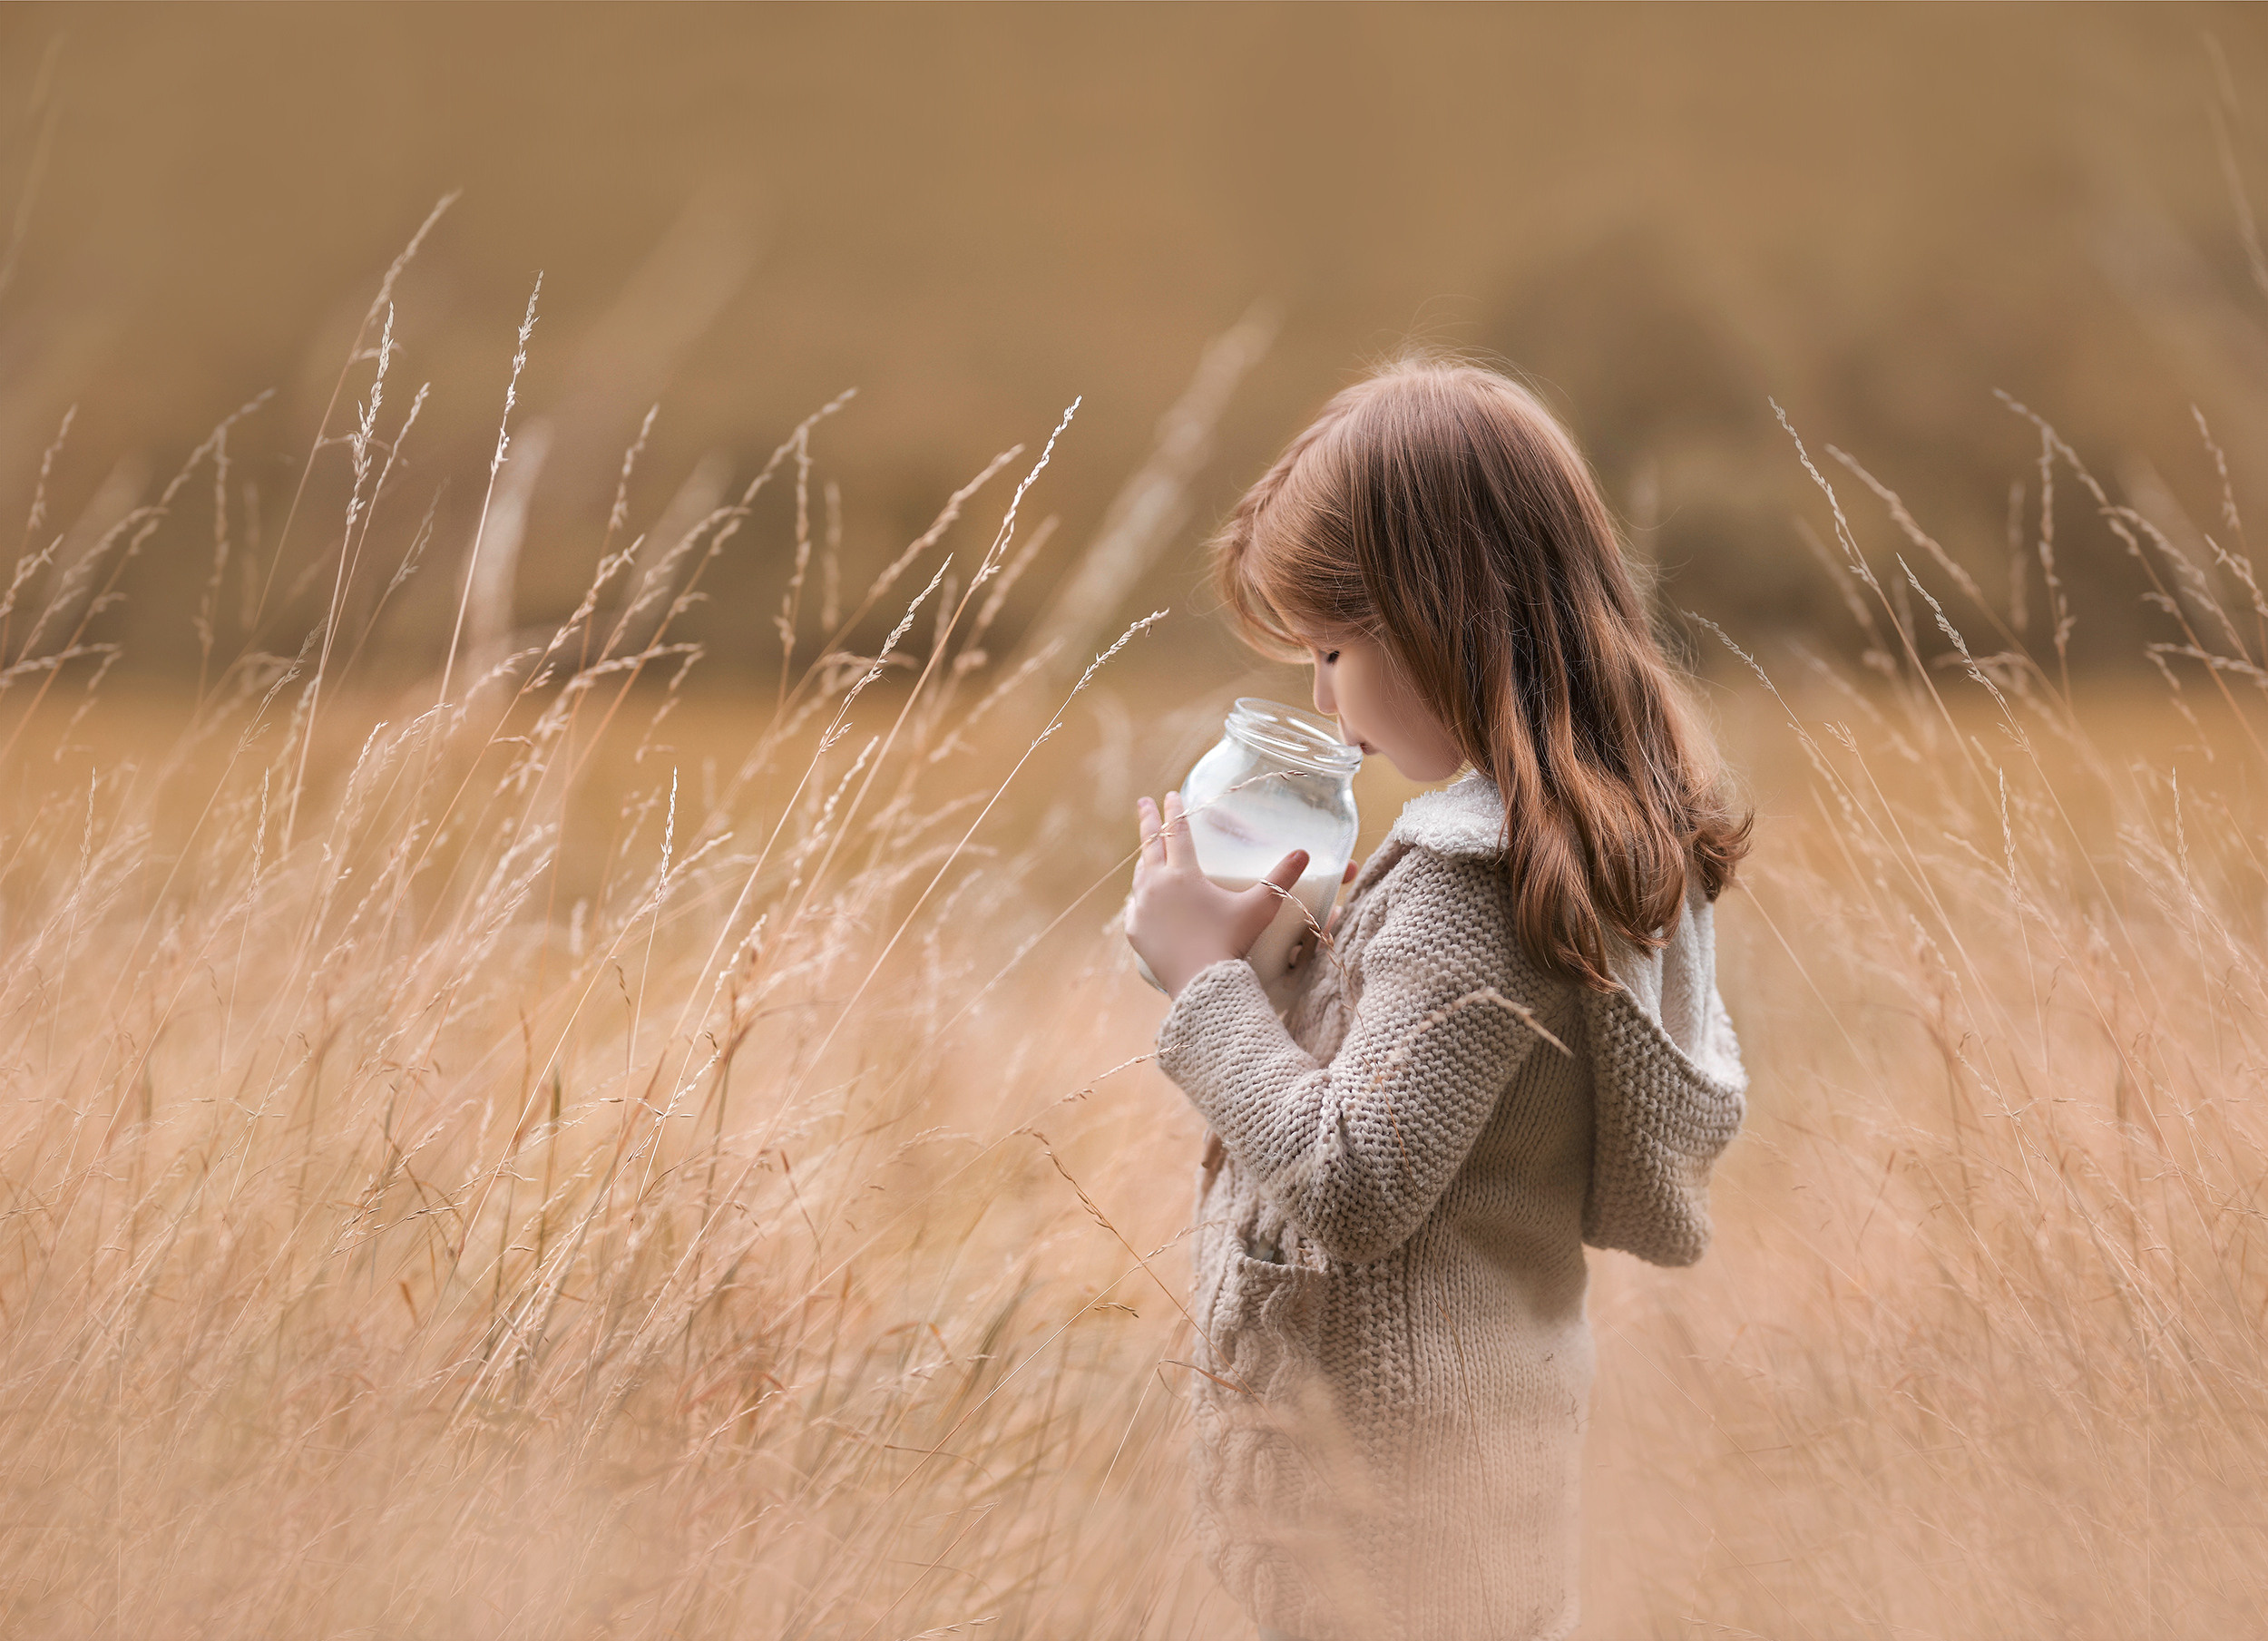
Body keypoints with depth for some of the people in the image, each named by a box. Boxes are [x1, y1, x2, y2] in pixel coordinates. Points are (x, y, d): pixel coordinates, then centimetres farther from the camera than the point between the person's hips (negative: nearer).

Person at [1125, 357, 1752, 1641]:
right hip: (1506, 1377, 9)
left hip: (1380, 1428, -9)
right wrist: (1303, 957, 7)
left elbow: (1352, 1188, -27)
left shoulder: (1475, 881, -26)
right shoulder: (1627, 823, 3)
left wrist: (1211, 977, -16)